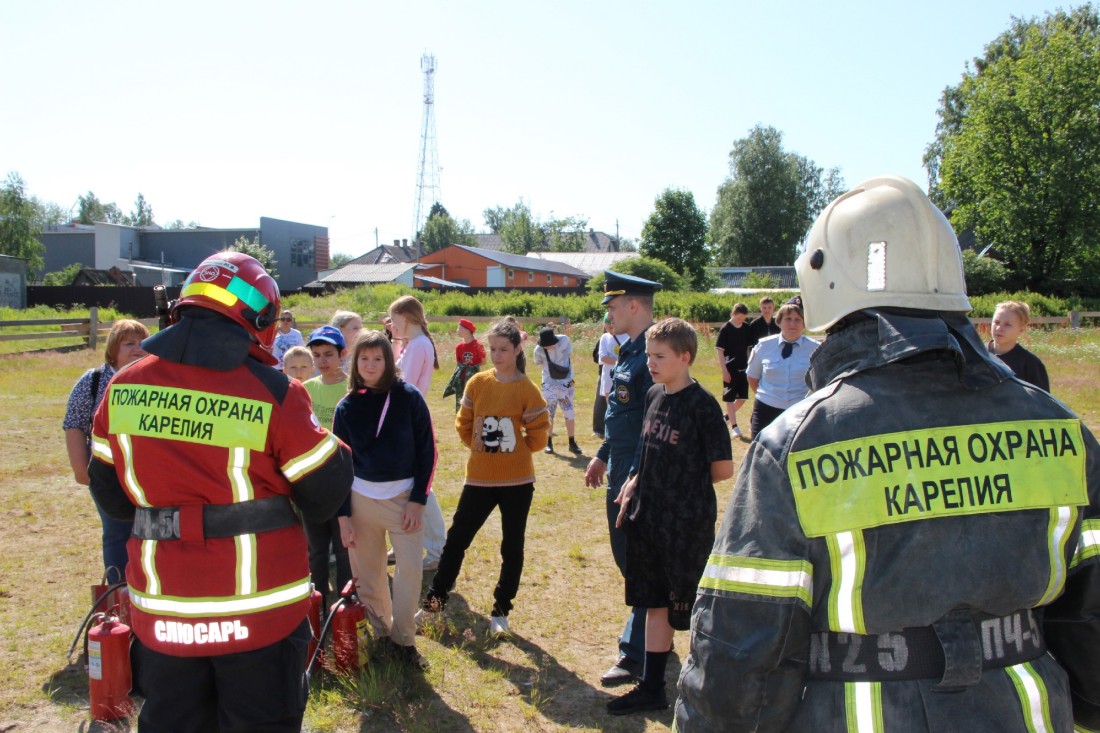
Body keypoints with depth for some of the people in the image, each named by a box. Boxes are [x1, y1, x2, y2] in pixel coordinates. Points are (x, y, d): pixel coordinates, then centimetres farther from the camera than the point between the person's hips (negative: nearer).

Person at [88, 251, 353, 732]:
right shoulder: (273, 393, -15)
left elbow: (111, 497, 8)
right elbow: (325, 495, -9)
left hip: (161, 611, 4)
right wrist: (333, 449, 10)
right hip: (256, 609, -4)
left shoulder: (124, 387, -2)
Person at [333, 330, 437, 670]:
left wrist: (418, 500, -7)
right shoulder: (347, 407, 0)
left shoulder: (409, 397, -6)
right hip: (362, 497, 2)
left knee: (411, 568, -5)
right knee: (368, 573, 9)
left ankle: (403, 639, 12)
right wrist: (343, 514, 1)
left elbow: (427, 450, -3)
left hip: (405, 496, -2)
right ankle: (379, 633, 28)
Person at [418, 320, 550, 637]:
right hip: (479, 479, 2)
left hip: (517, 482, -2)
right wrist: (481, 447, 7)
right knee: (456, 539, 6)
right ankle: (433, 602, 20)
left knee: (512, 548, 9)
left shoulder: (527, 389, -8)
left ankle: (500, 611, 23)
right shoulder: (477, 383, 0)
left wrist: (514, 452, 3)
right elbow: (463, 423, 11)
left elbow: (538, 434, -2)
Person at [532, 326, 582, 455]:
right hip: (549, 384, 0)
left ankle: (572, 443, 12)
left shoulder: (564, 340, -16)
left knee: (569, 414, 1)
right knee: (549, 414, 4)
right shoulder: (539, 350, -17)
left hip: (566, 383, 1)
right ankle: (549, 443, 18)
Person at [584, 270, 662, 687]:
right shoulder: (629, 349, 12)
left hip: (640, 474, -10)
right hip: (621, 469, 10)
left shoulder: (652, 352, -20)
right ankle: (652, 632, 35)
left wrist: (635, 478, -25)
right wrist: (603, 456, 22)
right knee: (624, 553, 19)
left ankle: (635, 656, 9)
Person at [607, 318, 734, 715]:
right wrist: (634, 482, 2)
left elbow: (723, 469, -11)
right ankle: (651, 688, 29)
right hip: (648, 518, 7)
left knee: (692, 611, 4)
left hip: (688, 525, -7)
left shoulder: (702, 405, -16)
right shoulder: (654, 395, 5)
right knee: (654, 604, 16)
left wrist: (686, 484, -1)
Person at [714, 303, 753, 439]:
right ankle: (734, 426, 3)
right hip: (730, 369, -5)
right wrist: (724, 370, -13)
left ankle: (726, 417, 28)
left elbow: (750, 347, 13)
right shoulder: (725, 329, -10)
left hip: (743, 368, 5)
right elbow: (719, 350, -9)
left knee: (742, 397, 7)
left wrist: (750, 366, 9)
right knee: (730, 398, -1)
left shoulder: (748, 329, 4)